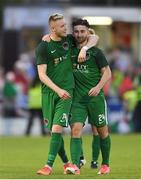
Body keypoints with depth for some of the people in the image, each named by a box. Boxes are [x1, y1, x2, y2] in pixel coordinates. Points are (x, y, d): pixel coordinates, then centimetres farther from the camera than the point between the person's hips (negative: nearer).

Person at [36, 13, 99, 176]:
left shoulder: (68, 40, 6)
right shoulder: (43, 47, -6)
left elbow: (93, 39, 18)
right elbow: (42, 75, -10)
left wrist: (84, 48, -3)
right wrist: (58, 90, -21)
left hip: (66, 91, 1)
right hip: (48, 92, -1)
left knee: (57, 127, -14)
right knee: (53, 130, 5)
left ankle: (49, 165, -16)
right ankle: (65, 162, 24)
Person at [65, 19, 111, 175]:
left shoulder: (95, 52, -2)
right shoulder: (70, 51, 6)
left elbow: (107, 73, -1)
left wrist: (98, 87, -17)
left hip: (95, 97, -2)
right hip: (78, 98, 2)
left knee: (102, 130, 7)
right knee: (75, 129, -13)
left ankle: (105, 164, 22)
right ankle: (75, 166, -22)